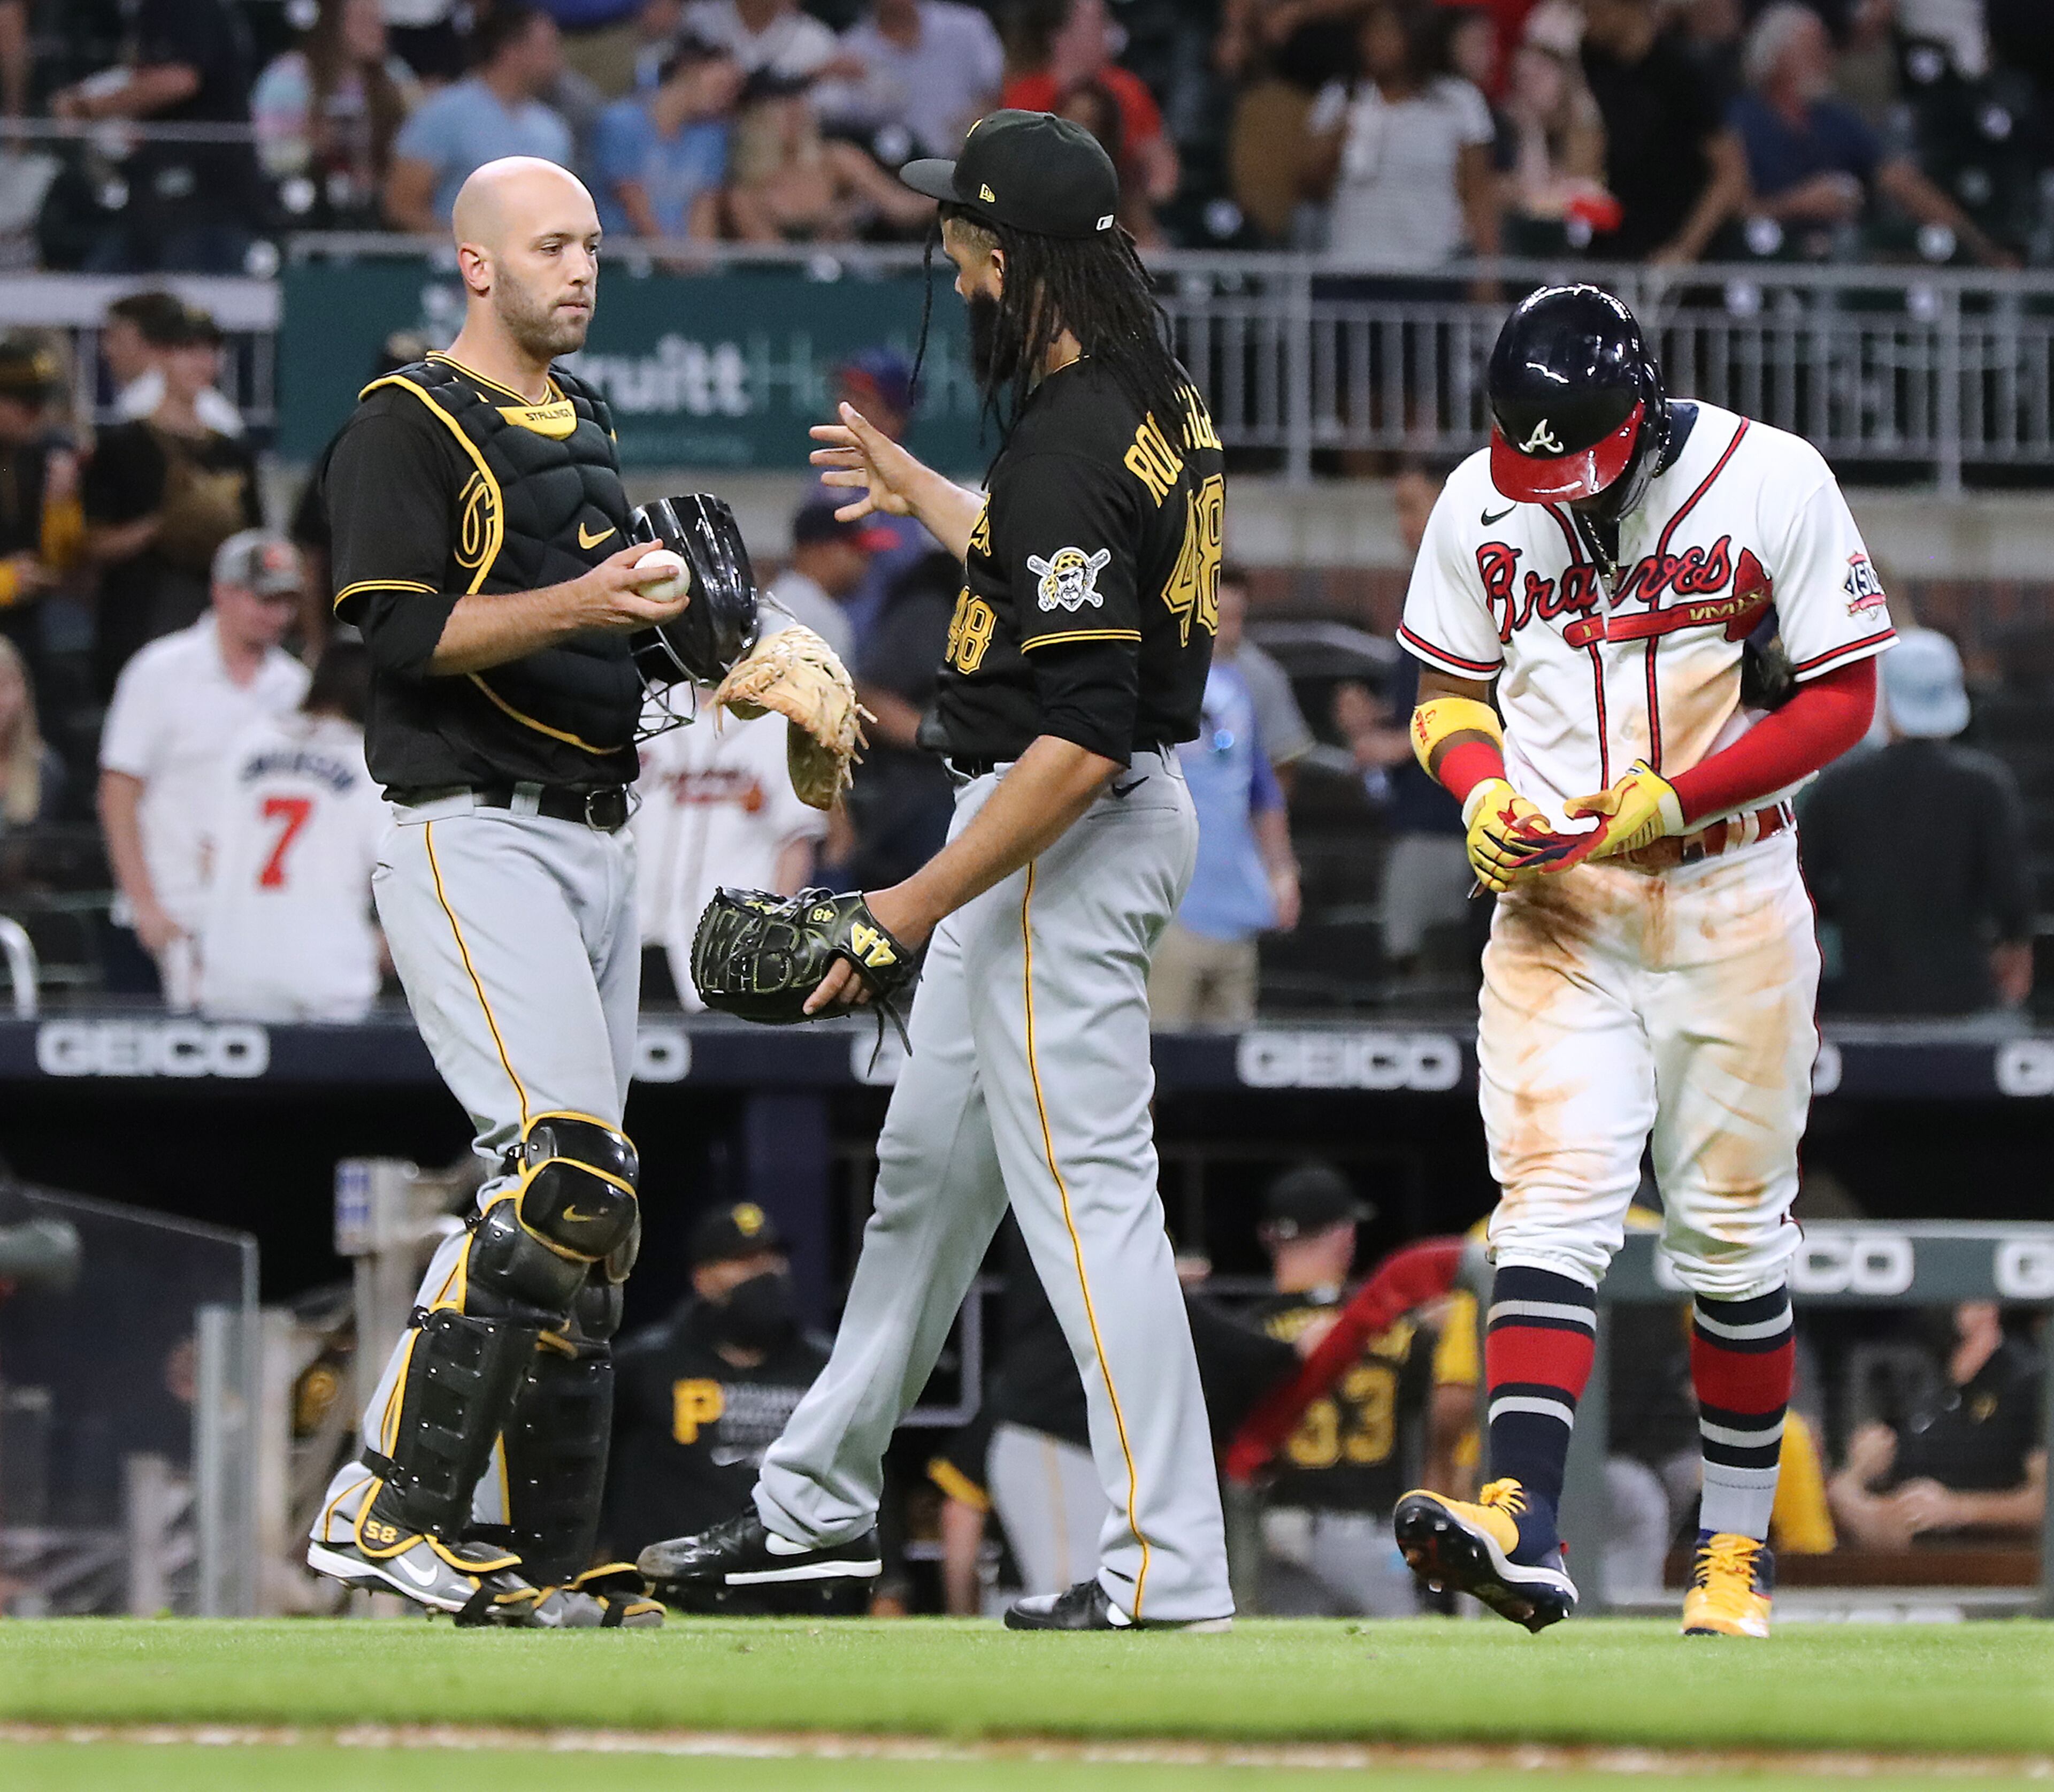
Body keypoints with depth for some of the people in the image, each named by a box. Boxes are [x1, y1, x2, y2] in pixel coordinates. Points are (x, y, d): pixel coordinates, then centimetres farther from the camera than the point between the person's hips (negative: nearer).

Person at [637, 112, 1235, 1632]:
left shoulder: (1073, 451, -24)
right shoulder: (1152, 395, 7)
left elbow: (1081, 739, -28)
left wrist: (918, 905, -25)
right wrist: (925, 497, 37)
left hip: (1067, 846, -11)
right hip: (1041, 833, 11)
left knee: (1086, 1192, -10)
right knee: (930, 1163, 20)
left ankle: (1169, 1570, -11)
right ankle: (820, 1504, 32)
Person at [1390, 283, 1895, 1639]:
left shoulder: (1772, 483, -9)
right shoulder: (1481, 504, 1)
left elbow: (1842, 700, -6)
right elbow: (1450, 695, 13)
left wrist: (1673, 800, -17)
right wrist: (1483, 791, -9)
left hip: (1729, 900, -1)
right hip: (1555, 905, 1)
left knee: (1733, 1227, 5)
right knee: (1554, 1204, -13)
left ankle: (1737, 1544, 16)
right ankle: (1523, 1524, -27)